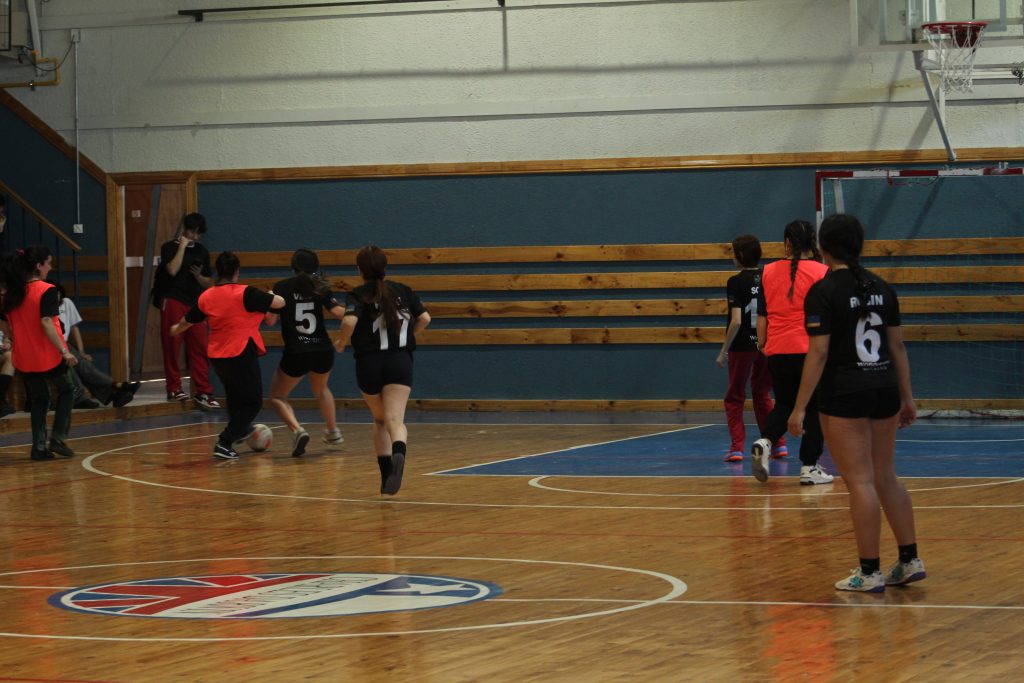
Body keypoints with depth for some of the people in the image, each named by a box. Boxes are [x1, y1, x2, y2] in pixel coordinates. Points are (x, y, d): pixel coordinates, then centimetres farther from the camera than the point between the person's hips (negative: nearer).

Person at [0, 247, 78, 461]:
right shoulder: (46, 291, -15)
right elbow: (46, 323, -24)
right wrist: (65, 351, -24)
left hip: (24, 358, 5)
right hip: (48, 355, -5)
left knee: (38, 399, 18)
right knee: (66, 391, 17)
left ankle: (39, 446, 12)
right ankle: (57, 439, 9)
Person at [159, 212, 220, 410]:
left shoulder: (202, 252, 15)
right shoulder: (170, 248, 2)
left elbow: (208, 283, 19)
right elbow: (172, 270, -16)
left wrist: (199, 276, -3)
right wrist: (182, 246, -10)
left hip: (195, 303, 4)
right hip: (173, 302, -4)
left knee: (200, 347, -2)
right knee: (172, 345, -3)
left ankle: (203, 392, -1)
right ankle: (174, 389, 5)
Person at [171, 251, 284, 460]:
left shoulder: (206, 297, 2)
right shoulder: (245, 293, -15)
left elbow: (188, 320, 20)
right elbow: (279, 303, -11)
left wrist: (176, 330, 43)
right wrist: (270, 295, 14)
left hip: (217, 356, 6)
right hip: (242, 354, -6)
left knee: (234, 394, 31)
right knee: (252, 402, 6)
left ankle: (240, 430, 51)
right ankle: (225, 443, -6)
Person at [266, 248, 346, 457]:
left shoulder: (282, 287, -2)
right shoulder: (320, 287, 4)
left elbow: (270, 320, -5)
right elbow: (338, 312, -7)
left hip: (295, 353, -4)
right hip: (323, 351, 4)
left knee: (277, 397, 13)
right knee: (321, 389, 35)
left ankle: (297, 430, -12)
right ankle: (333, 432, 42)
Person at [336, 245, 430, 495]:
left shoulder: (358, 295, -3)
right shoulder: (402, 291, 8)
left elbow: (349, 321, -21)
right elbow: (424, 318, 6)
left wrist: (342, 342, -3)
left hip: (369, 364, -1)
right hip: (400, 361, 1)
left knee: (380, 420, 20)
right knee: (395, 419, -12)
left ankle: (386, 475, 19)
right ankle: (398, 455, -44)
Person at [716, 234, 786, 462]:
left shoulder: (736, 282, -13)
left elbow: (736, 321, -18)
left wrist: (724, 351, -12)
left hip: (742, 346, -5)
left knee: (735, 397, 9)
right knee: (762, 395, 19)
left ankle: (737, 447, 2)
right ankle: (778, 444, 15)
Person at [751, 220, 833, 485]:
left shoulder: (768, 272, 4)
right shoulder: (821, 272, -4)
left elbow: (762, 315, 7)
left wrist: (762, 342, 19)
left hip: (777, 351, 3)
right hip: (810, 349, -3)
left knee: (784, 404, 17)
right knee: (814, 408, 8)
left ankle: (764, 442, -9)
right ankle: (809, 467, 8)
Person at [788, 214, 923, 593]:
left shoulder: (823, 292, -10)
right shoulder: (881, 288, 7)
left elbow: (818, 353, -14)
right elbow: (898, 346, 10)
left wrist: (800, 407, -11)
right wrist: (907, 398, 17)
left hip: (844, 395, -6)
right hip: (884, 390, 6)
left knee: (861, 482, -2)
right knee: (885, 477, 16)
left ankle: (870, 573, 2)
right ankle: (910, 560, 16)